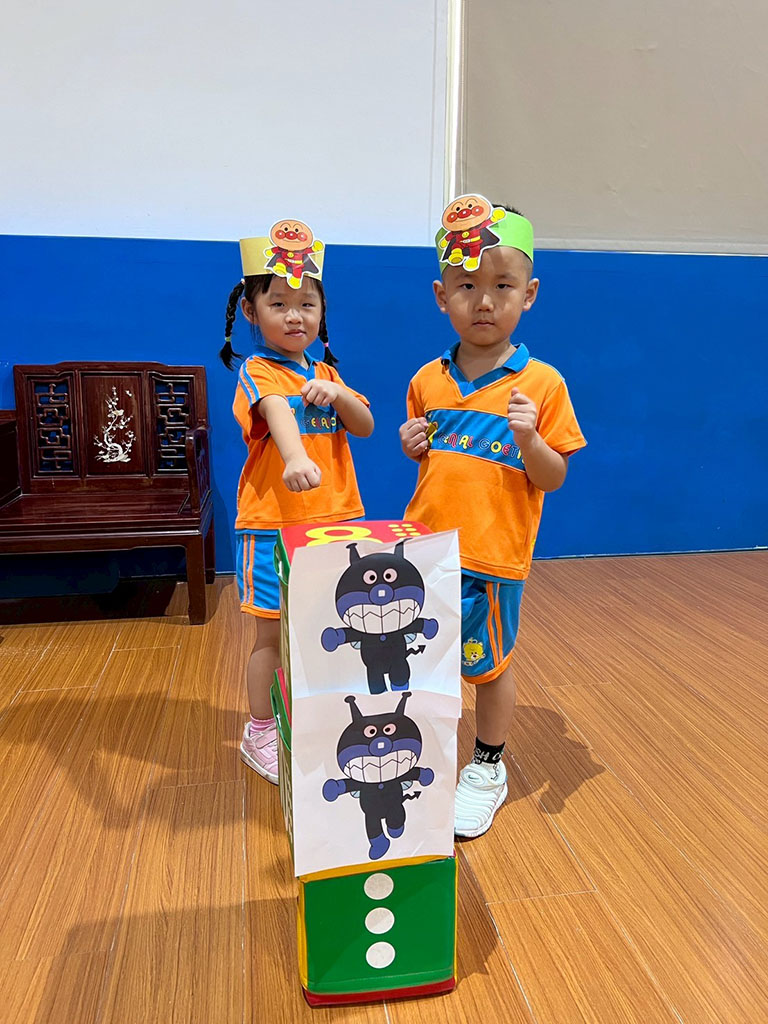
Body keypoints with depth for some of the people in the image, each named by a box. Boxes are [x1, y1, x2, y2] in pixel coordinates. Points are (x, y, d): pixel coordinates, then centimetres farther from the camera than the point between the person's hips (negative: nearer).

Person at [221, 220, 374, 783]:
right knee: (275, 634, 4)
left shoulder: (325, 374, 14)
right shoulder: (258, 371, -9)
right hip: (273, 523, -6)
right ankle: (260, 736, 23)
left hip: (335, 519, 6)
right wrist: (296, 458, -51)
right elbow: (277, 413, -31)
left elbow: (366, 426, 6)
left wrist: (338, 395, -15)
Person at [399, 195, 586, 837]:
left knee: (489, 665, 12)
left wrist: (528, 438, -24)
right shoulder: (428, 382, 4)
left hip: (493, 555, -4)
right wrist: (413, 446, -5)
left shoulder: (542, 384, -8)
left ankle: (487, 769, 37)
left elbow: (553, 478, -6)